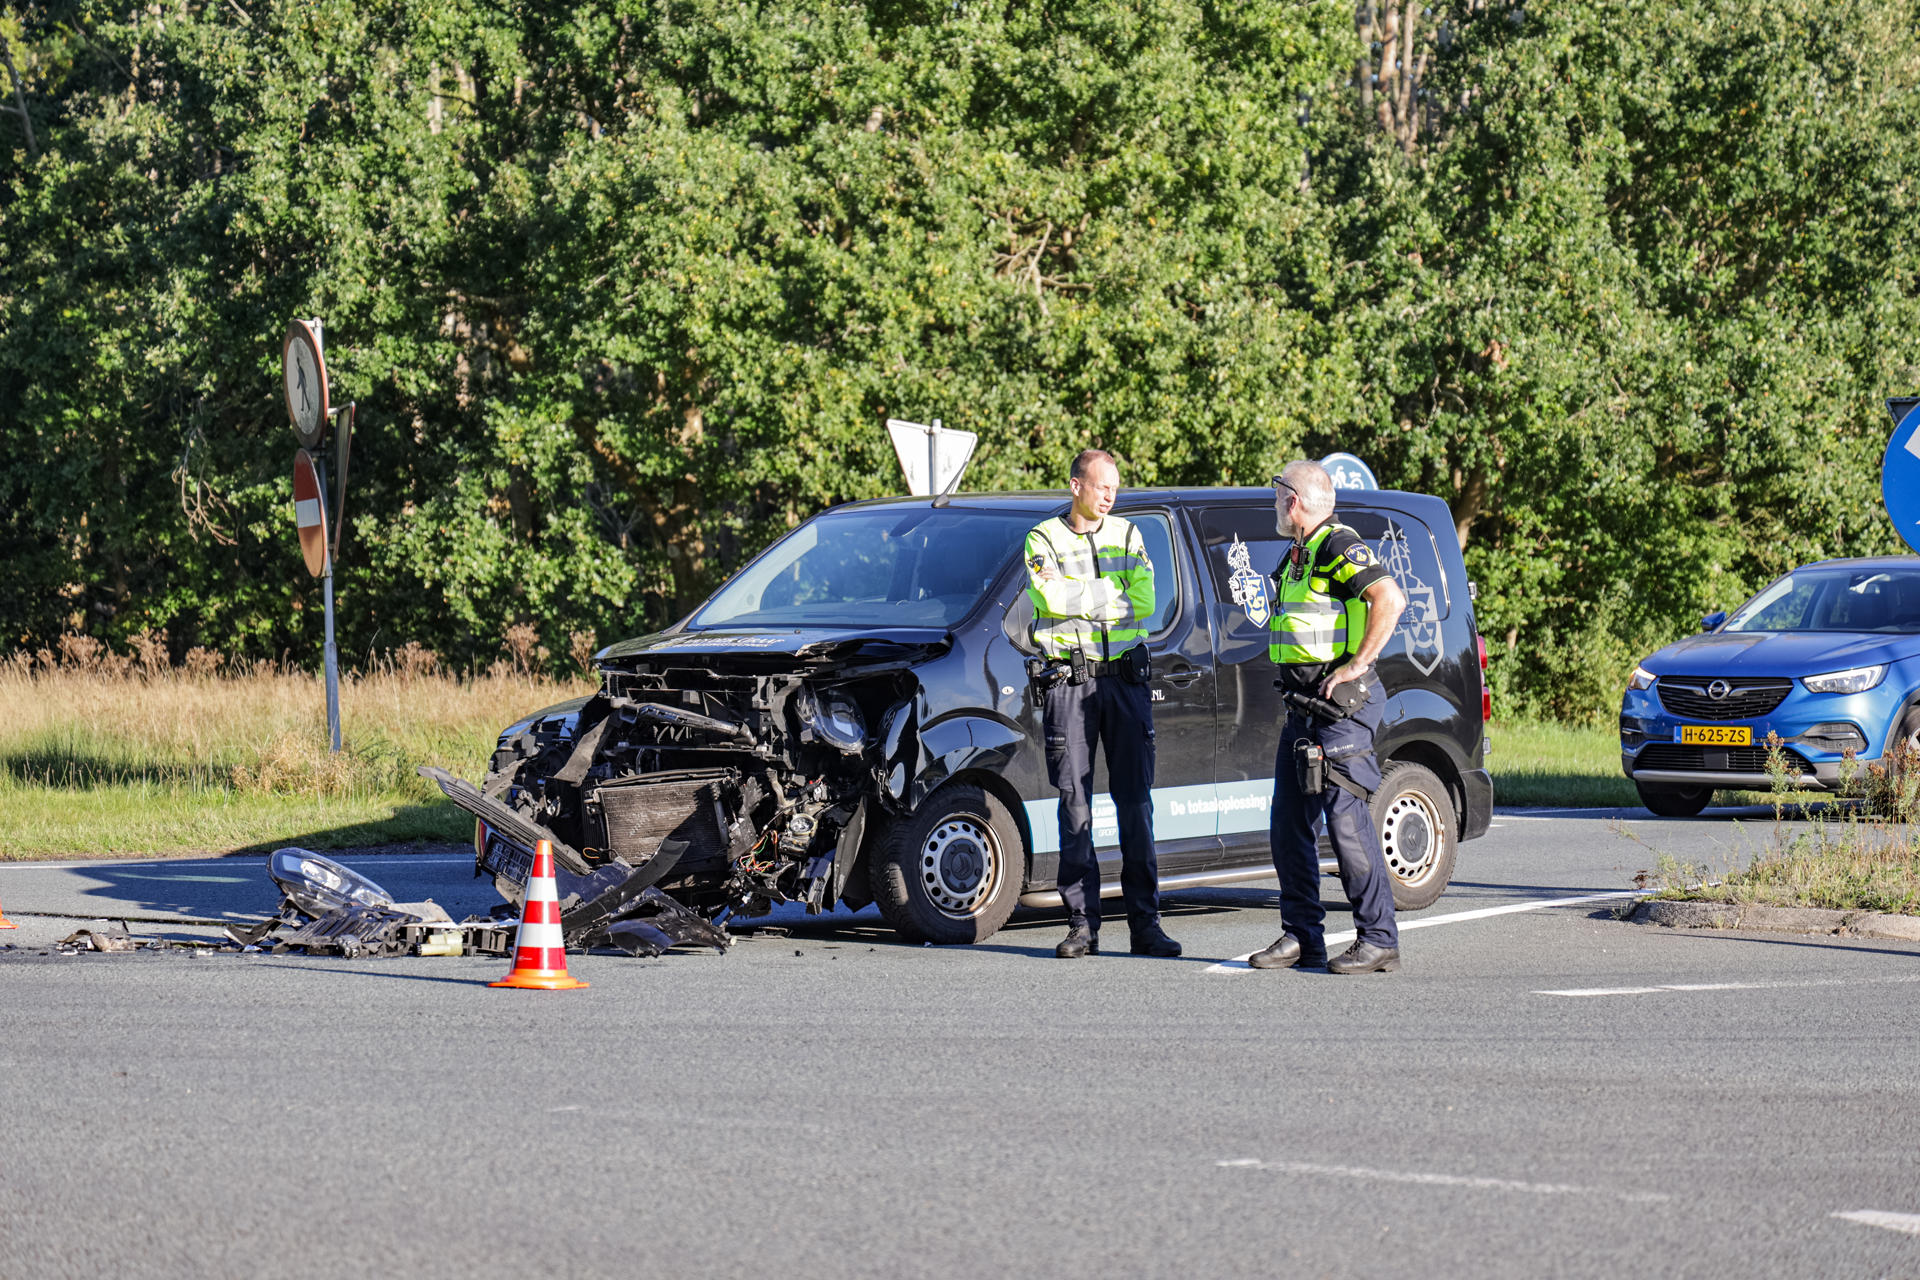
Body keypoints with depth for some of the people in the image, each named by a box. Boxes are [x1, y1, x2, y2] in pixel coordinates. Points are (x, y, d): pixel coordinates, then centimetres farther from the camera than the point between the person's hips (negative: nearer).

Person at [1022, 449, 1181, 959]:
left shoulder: (1128, 536, 11)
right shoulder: (1044, 539, 3)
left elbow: (1144, 603, -1)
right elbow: (1051, 597, -14)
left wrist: (1081, 600, -6)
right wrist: (1112, 593, -7)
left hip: (1125, 677, 2)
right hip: (1070, 681, -2)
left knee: (1136, 801, 0)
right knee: (1075, 801, -1)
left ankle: (1145, 922, 2)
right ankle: (1082, 923, 2)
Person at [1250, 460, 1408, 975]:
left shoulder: (1338, 547, -13)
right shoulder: (1299, 554, 19)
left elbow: (1390, 598, -27)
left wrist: (1358, 663, -24)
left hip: (1339, 705, -10)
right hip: (1302, 705, 10)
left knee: (1346, 818, -11)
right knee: (1289, 823, 9)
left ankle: (1379, 941, -8)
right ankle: (1302, 937, 14)